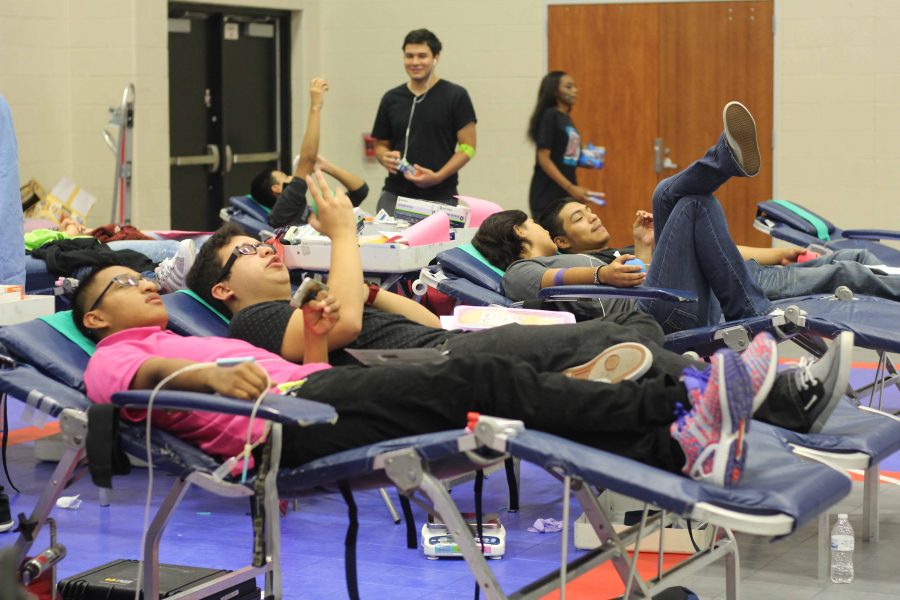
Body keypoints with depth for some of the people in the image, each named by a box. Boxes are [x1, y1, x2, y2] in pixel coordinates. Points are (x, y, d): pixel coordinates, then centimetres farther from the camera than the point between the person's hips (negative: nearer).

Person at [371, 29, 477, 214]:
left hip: (439, 198, -3)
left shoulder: (456, 96, 0)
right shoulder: (391, 98, 11)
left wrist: (438, 176, -15)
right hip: (395, 195, 3)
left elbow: (467, 147, -2)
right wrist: (385, 157, -6)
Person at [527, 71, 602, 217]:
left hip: (566, 195, 8)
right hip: (547, 196, -8)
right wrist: (570, 187, -20)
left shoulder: (566, 119, 14)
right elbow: (543, 159, -15)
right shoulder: (550, 116, -8)